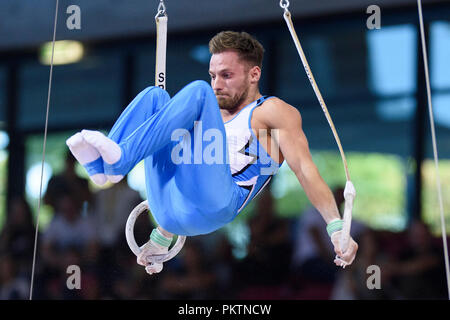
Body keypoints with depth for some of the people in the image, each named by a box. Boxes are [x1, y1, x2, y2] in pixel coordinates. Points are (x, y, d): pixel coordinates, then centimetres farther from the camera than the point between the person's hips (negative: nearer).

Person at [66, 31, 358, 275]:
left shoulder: (274, 111, 13)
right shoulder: (217, 118, 36)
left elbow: (306, 170, -1)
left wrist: (337, 227, -12)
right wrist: (161, 240, 35)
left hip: (213, 206, -7)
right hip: (171, 212, 7)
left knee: (198, 91, -16)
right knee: (155, 95, 8)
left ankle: (120, 160, -29)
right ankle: (103, 165, -18)